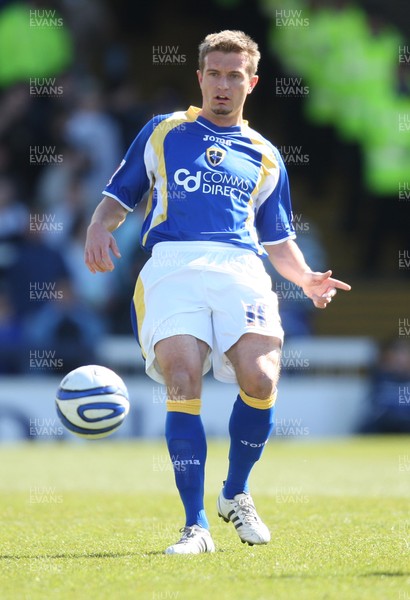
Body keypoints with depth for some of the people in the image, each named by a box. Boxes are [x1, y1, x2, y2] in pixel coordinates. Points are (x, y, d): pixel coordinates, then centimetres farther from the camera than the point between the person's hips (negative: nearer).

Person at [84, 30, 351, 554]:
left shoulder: (264, 156, 25)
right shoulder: (163, 132, 21)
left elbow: (278, 240, 28)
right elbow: (119, 196, 23)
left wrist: (307, 279, 9)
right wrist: (98, 229, 0)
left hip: (239, 268, 1)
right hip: (172, 264, -1)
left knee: (260, 379, -21)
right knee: (182, 382, -22)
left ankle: (236, 496, 6)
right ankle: (195, 526, -16)